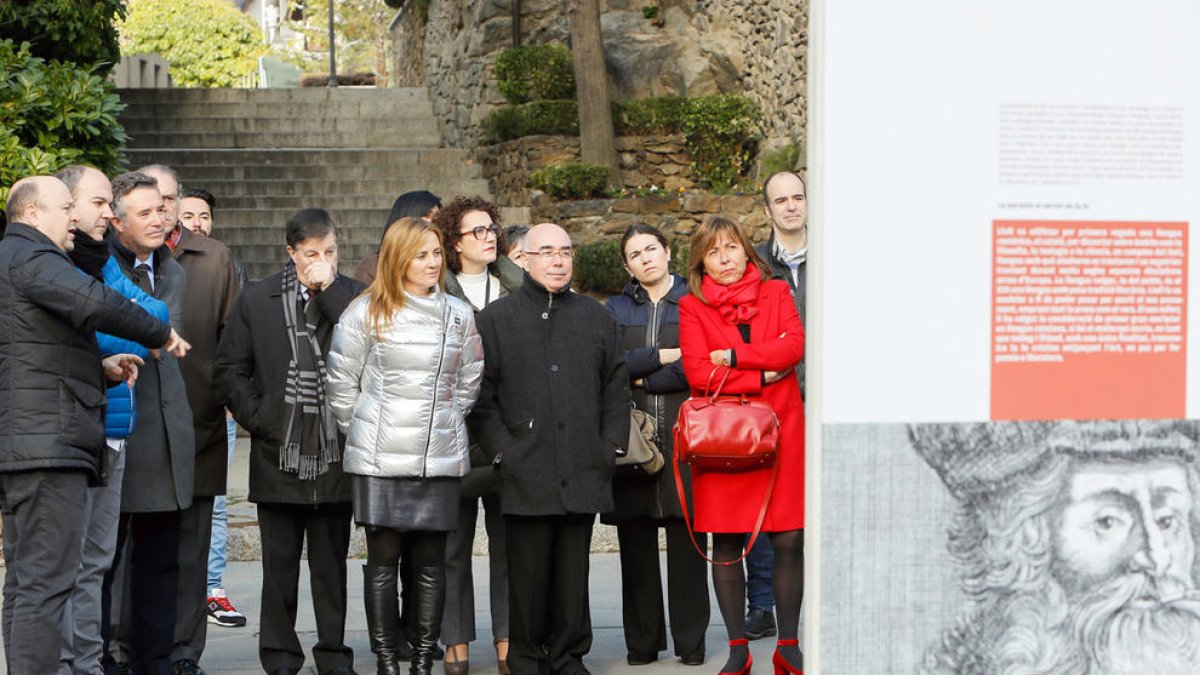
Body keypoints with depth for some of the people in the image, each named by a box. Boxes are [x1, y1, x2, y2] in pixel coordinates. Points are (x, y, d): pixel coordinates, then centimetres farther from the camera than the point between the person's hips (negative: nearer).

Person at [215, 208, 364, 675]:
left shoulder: (353, 296, 3)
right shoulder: (257, 300, 6)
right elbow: (228, 369, 10)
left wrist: (329, 291, -14)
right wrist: (256, 418, 0)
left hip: (335, 455, 0)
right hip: (278, 455, 1)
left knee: (332, 563, 8)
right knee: (279, 565, 6)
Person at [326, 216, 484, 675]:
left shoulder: (459, 316, 9)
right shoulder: (367, 312, -2)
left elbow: (468, 383, 18)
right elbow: (341, 383, 4)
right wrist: (364, 433, 9)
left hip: (440, 459, 3)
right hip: (381, 460, -3)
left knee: (431, 562, 4)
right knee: (383, 559, 0)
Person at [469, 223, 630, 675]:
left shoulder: (595, 318, 14)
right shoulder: (496, 319, 4)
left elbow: (616, 386, 17)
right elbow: (479, 392, 1)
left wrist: (612, 443, 7)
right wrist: (500, 448, -6)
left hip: (583, 469, 3)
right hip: (525, 471, -3)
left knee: (573, 570, 6)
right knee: (527, 571, 0)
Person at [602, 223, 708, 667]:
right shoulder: (616, 310, 15)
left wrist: (641, 378, -4)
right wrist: (664, 356, -6)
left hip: (684, 435, -2)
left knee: (686, 541, -3)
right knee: (636, 545, 1)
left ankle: (690, 642, 3)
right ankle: (642, 642, 8)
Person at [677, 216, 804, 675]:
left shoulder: (776, 292, 11)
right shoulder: (692, 307, 5)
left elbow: (794, 346, -6)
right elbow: (698, 374, -7)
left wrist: (735, 355, -12)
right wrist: (762, 377, -10)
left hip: (779, 431, 1)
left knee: (789, 540, -2)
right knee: (726, 545, 0)